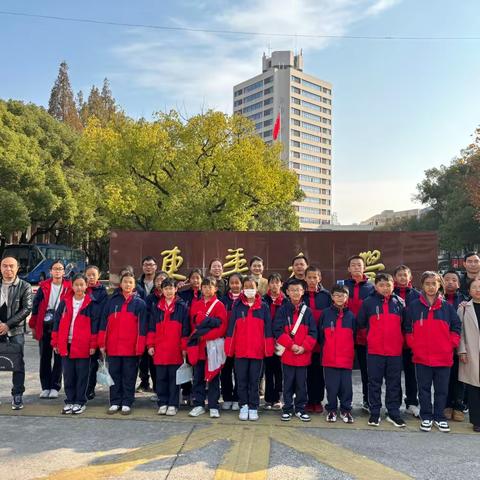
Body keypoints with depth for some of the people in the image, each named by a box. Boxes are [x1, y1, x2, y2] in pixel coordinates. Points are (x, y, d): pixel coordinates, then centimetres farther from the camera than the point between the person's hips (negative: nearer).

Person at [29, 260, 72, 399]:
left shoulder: (69, 287, -1)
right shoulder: (43, 287, 4)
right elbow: (35, 306, 5)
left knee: (59, 357, 4)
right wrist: (33, 326, 2)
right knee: (45, 357, 8)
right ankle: (45, 387, 18)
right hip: (45, 326, 2)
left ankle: (55, 387, 14)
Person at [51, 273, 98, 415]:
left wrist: (93, 345, -7)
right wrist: (55, 342, 6)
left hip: (83, 346, -3)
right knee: (68, 375, 11)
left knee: (82, 375, 5)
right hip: (66, 345, 3)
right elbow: (57, 322, 9)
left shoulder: (91, 304, -3)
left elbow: (94, 325, -4)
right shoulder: (65, 302, 6)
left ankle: (80, 402, 17)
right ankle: (69, 401, 23)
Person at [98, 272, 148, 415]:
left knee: (129, 376, 5)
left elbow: (142, 326, -2)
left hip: (131, 348, -2)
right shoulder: (112, 301, 7)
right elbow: (104, 323, 6)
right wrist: (102, 343, 0)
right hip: (112, 347, 2)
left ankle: (127, 403, 15)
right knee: (114, 375, 9)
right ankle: (115, 402, 19)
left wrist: (140, 347, -8)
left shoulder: (139, 303, 2)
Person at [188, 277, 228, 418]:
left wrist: (204, 335, -16)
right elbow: (194, 323, 4)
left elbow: (222, 327, -11)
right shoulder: (196, 305, 10)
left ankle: (213, 407, 11)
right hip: (198, 347, 4)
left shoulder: (219, 305, -3)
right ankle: (198, 405, 19)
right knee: (198, 378, 9)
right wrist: (211, 321, -11)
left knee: (213, 378, 4)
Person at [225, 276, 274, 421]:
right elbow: (231, 327, 2)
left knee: (254, 381, 7)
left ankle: (253, 408, 18)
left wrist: (268, 348, -3)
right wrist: (229, 348, -3)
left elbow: (268, 329, 2)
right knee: (241, 380, 8)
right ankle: (243, 406, 20)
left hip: (257, 351, 0)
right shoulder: (237, 306, 3)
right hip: (240, 350, 1)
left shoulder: (263, 307, 3)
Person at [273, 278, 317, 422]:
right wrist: (291, 345, -14)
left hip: (303, 354, 1)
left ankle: (300, 409, 22)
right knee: (288, 383, 8)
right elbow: (278, 331, -7)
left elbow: (313, 333, 1)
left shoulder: (307, 311, 4)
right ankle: (287, 409, 20)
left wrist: (304, 347, -10)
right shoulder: (282, 310, 0)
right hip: (287, 354, -1)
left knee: (301, 383, 9)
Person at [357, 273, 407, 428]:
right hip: (374, 350, -1)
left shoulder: (400, 302, 4)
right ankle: (374, 413, 16)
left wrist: (399, 339, 6)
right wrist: (373, 335, 7)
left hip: (395, 350, 2)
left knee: (394, 383, 9)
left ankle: (393, 413, 20)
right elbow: (360, 323, 4)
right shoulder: (368, 302, -1)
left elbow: (405, 325, 11)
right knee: (375, 382, 6)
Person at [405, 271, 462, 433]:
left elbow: (456, 328, 7)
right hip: (421, 357, -1)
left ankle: (439, 417, 24)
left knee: (442, 389, 10)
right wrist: (414, 346, -4)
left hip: (443, 357, 1)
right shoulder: (414, 306, 0)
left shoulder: (447, 307, 3)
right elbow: (408, 330, 4)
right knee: (424, 388, 9)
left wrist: (450, 345, -2)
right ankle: (426, 417, 21)